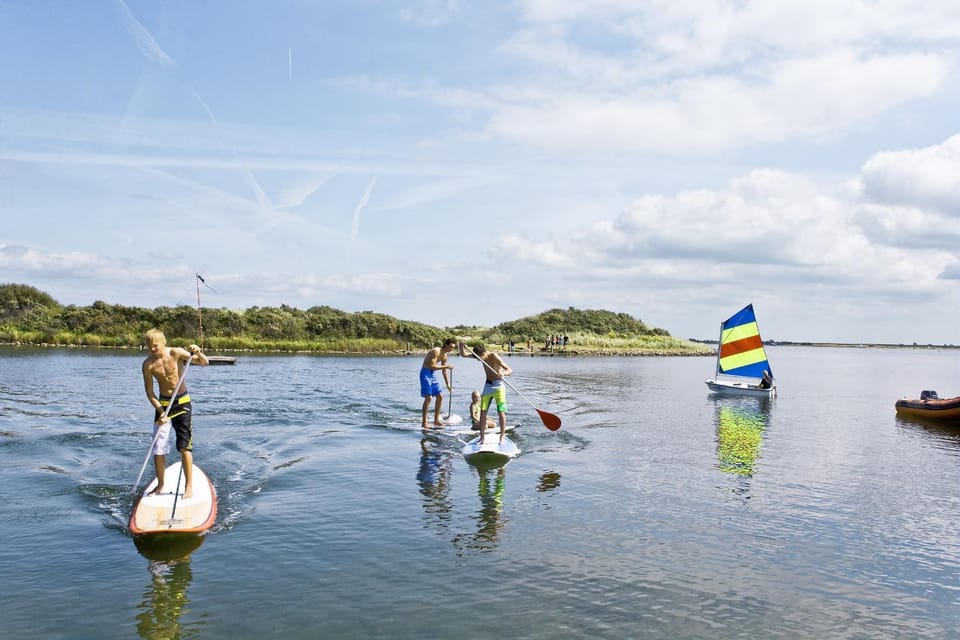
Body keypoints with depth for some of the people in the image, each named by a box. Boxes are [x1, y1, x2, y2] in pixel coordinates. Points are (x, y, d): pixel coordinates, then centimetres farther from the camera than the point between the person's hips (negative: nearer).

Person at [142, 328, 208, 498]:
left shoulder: (176, 353, -13)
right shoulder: (148, 364, -9)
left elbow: (205, 363, -9)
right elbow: (149, 391, -5)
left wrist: (198, 353, -30)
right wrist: (161, 411, -14)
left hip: (182, 402, -2)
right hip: (163, 403, 2)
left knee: (184, 446, -5)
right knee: (158, 448, 4)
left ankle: (189, 486, 2)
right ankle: (160, 484, 21)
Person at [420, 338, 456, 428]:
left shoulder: (444, 356, 8)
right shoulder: (436, 351, -19)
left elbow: (445, 371, 16)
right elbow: (431, 366, -26)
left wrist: (448, 385, 14)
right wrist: (446, 366, -22)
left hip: (433, 374, 9)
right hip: (426, 373, -9)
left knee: (440, 396, 8)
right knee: (428, 398, -15)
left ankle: (436, 420, 17)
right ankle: (423, 423, -10)